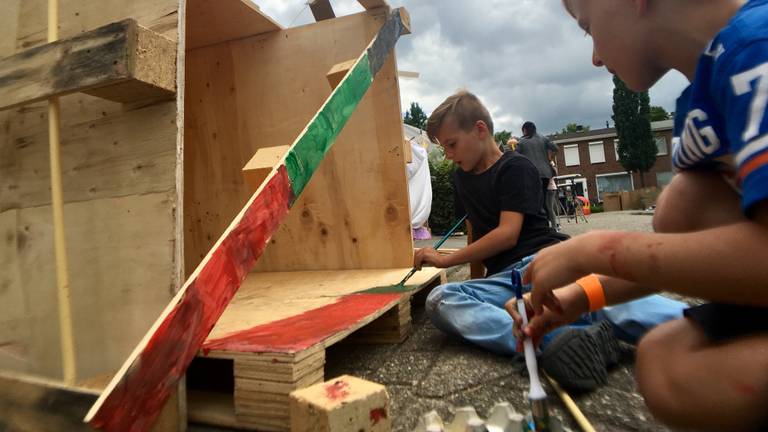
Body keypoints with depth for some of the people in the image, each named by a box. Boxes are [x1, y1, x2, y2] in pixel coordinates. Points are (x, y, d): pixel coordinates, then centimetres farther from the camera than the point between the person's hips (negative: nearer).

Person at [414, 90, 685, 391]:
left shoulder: (515, 168, -1)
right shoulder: (461, 176, 22)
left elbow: (507, 234, -9)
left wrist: (447, 260, -3)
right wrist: (476, 278, 28)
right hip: (505, 277, 5)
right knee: (439, 300, -26)